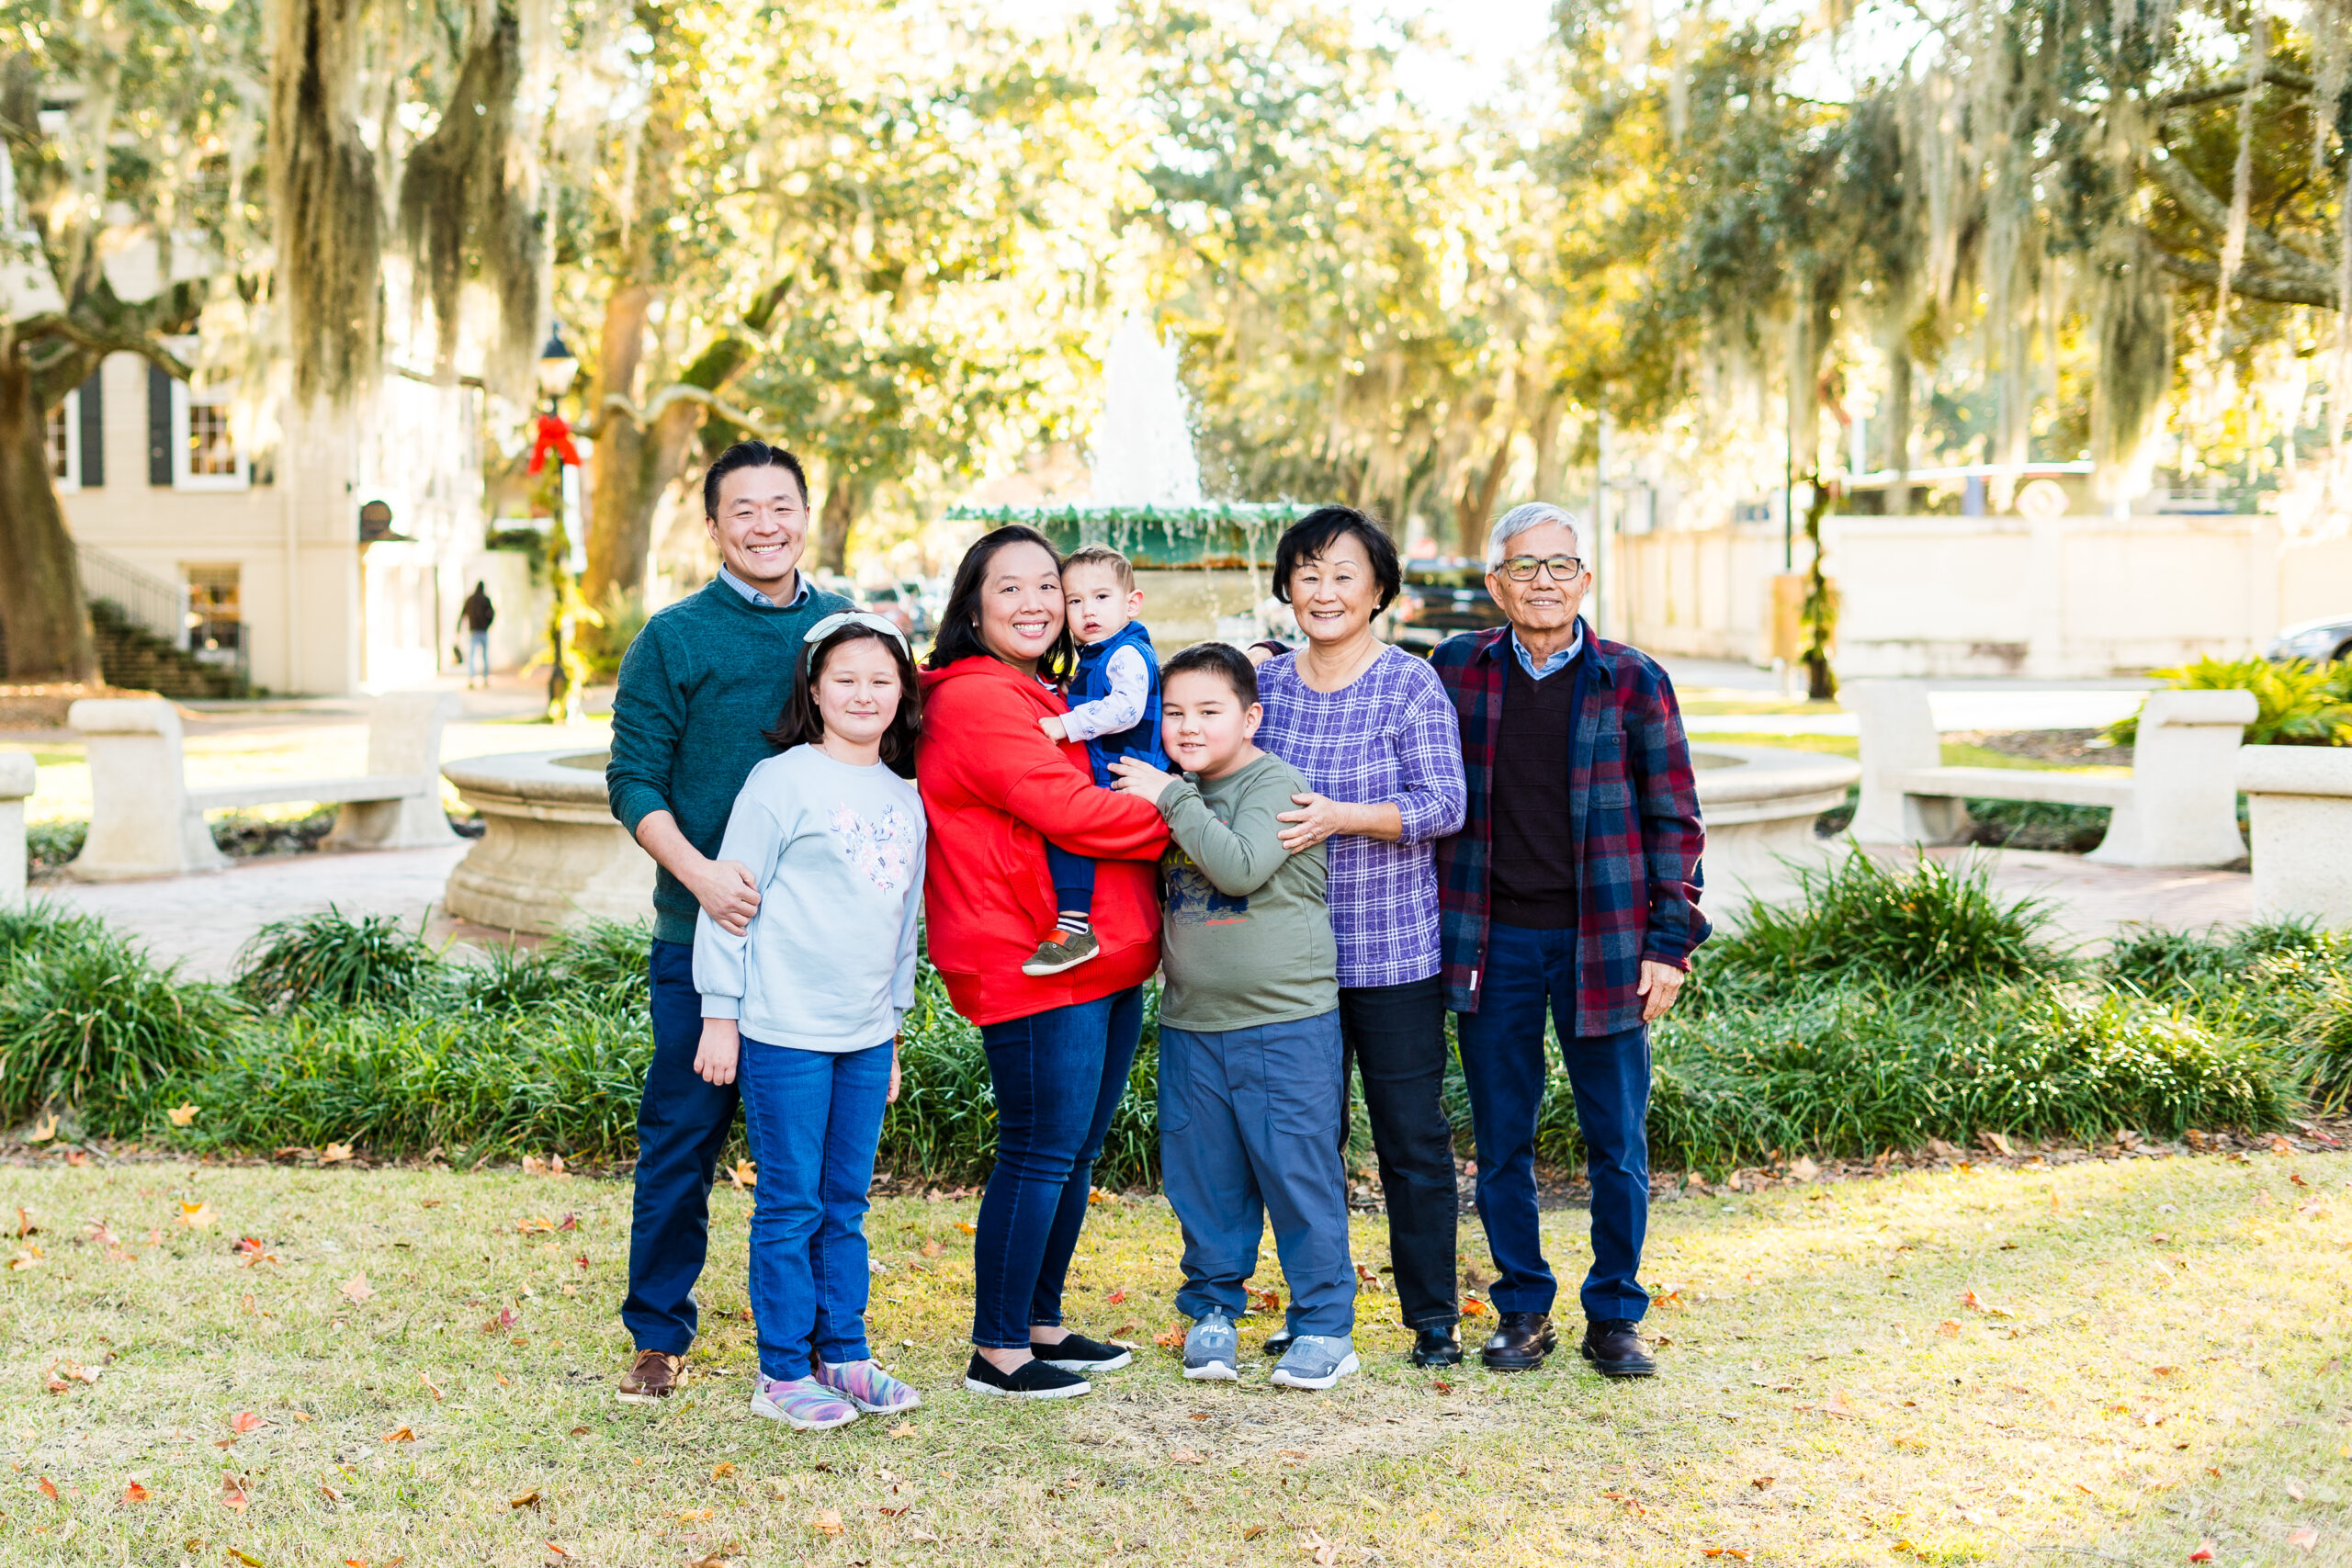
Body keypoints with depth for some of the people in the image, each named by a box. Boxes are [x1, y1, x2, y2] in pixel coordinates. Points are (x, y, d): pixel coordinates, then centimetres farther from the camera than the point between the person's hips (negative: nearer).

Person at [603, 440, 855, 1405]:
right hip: (705, 930, -3)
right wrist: (698, 872, -21)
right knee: (683, 1133, 4)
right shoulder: (675, 639, -2)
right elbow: (634, 780, -5)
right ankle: (659, 1335, 17)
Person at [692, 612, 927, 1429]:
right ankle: (783, 1372, 10)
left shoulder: (905, 800, 12)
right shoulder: (783, 781, -7)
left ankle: (844, 1355, 22)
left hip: (865, 1036, 6)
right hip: (784, 1031, -6)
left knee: (846, 1203, 12)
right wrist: (719, 1014, -8)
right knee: (791, 1203, 1)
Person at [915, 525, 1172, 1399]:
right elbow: (1070, 811, -19)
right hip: (1031, 967, -10)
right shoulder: (976, 701, -13)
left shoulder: (1054, 699, 20)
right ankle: (997, 1351, 5)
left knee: (1075, 1153, 15)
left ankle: (1041, 1324, 26)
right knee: (1039, 1155, -5)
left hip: (1106, 963, 10)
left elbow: (1114, 789, 27)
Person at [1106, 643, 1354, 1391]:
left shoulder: (1275, 783, -10)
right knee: (1202, 1176, 11)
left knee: (1299, 1173, -1)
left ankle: (1324, 1323, 10)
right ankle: (1213, 1308, 25)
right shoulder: (1180, 796, 12)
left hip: (1286, 1023, -6)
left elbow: (1240, 866, -26)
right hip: (1191, 1022, 6)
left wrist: (1170, 798, -20)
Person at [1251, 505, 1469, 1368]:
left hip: (1394, 952, -4)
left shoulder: (1410, 685, -6)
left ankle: (1433, 1318, 15)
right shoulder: (1266, 682, 7)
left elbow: (1444, 803, -14)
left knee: (1412, 1139, 2)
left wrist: (1340, 818, -26)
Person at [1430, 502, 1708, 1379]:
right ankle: (1522, 1311, 22)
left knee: (1617, 1140, 4)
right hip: (1492, 939, 1)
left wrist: (1669, 943, -3)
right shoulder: (1456, 670, 5)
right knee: (1501, 1140, 8)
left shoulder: (1631, 682, 0)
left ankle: (1614, 1317, 18)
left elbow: (1674, 819, 2)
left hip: (1600, 940, -1)